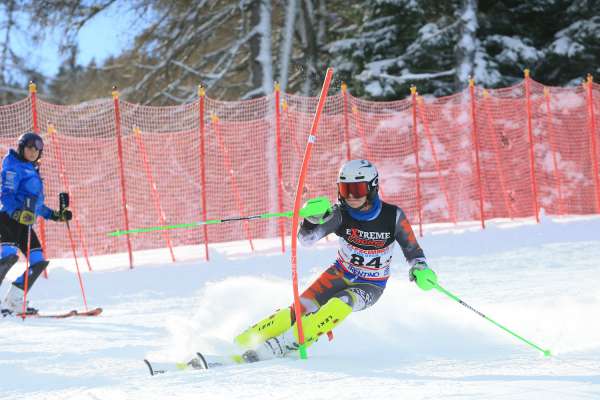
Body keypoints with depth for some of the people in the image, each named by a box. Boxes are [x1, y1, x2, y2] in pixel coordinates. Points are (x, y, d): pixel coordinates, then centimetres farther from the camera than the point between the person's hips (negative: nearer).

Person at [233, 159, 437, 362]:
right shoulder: (341, 214, -17)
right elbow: (306, 239, -24)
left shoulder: (393, 216, -19)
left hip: (371, 286, -2)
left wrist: (420, 269, -28)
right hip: (341, 274, 2)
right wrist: (313, 219, -45)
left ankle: (283, 346, -35)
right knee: (304, 307, -21)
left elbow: (413, 251, -8)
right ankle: (244, 341, -12)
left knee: (340, 305, -32)